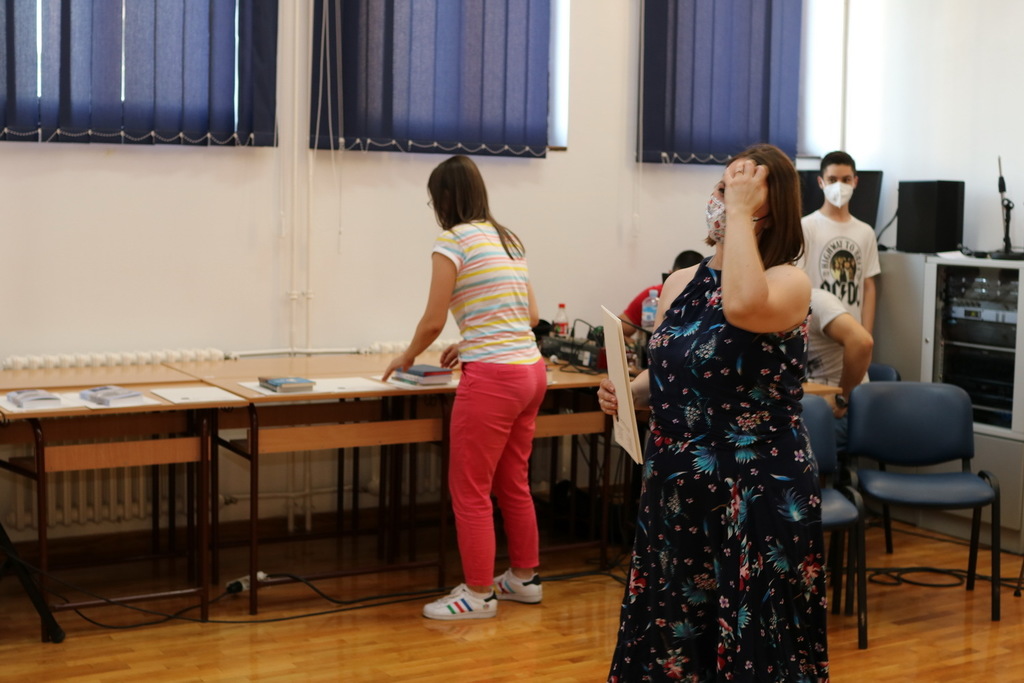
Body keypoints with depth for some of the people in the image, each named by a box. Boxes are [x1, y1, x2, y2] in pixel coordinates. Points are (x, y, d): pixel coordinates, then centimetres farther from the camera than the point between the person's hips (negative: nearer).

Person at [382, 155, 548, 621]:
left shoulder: (454, 240, -8)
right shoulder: (509, 239, 15)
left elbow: (433, 321, -8)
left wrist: (408, 357, 11)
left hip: (493, 379, -8)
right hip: (531, 371, 8)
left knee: (470, 490, 2)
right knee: (514, 483, 18)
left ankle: (479, 594, 9)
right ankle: (524, 578, 28)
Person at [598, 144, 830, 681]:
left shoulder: (788, 281, -11)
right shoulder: (679, 284, 7)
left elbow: (743, 306, -35)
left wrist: (740, 211, -24)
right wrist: (627, 393, -2)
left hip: (760, 493, -6)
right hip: (675, 488, 6)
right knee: (669, 639, 15)